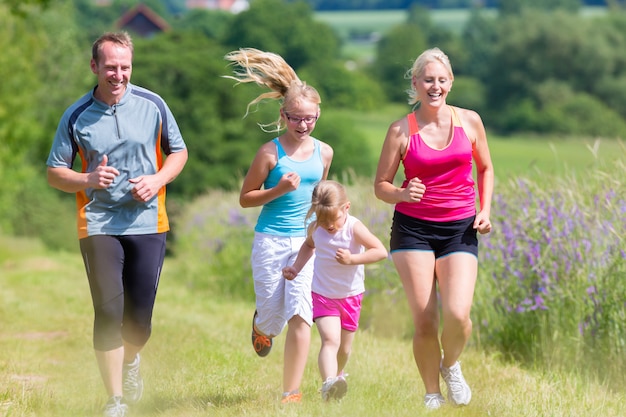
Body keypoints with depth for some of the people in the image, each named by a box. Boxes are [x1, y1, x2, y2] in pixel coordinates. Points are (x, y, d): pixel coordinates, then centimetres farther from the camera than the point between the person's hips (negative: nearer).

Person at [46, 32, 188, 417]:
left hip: (148, 222, 1)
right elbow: (55, 172, 4)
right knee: (108, 311, -8)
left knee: (140, 317, 4)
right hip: (98, 224, -1)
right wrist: (88, 180, -17)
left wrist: (158, 179, -8)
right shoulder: (76, 117, -2)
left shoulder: (152, 106, 1)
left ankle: (130, 361, 39)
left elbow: (178, 151, 12)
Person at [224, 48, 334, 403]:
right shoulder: (271, 153, -8)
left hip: (305, 241, 2)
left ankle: (292, 393, -6)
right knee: (273, 317, 8)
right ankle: (262, 325, 49)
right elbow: (246, 198, -2)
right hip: (270, 240, -2)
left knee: (300, 314, -12)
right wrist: (278, 190, -16)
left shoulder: (323, 153, 3)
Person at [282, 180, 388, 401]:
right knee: (330, 340, -21)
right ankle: (328, 384, -38)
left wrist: (352, 259, -35)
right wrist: (296, 267, 9)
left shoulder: (354, 228, -19)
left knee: (344, 346, 15)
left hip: (351, 297, 0)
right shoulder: (315, 229, -6)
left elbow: (381, 251, -26)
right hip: (322, 295, 0)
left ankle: (338, 374, 45)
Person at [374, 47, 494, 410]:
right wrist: (402, 194, -19)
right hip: (413, 228, -1)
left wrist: (485, 210, 3)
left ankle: (451, 364, 17)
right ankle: (432, 395, 13)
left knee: (458, 314, -16)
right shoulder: (402, 130, -2)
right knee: (424, 319, -6)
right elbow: (381, 185, 3)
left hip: (460, 230, 1)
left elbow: (485, 168, 18)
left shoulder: (469, 121, 3)